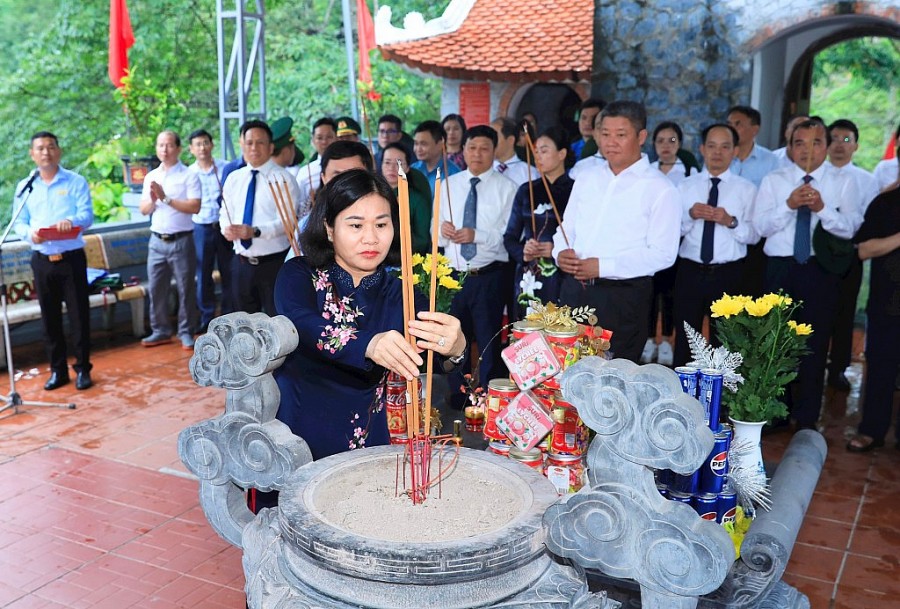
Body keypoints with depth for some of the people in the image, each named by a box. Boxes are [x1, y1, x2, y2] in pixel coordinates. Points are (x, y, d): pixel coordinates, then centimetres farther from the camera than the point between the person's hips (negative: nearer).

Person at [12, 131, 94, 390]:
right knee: (49, 317, 8)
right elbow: (19, 223, 6)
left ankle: (83, 369, 10)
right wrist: (30, 233, -17)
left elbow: (87, 215, -10)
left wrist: (71, 221, -32)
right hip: (42, 260, 3)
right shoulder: (24, 187, 9)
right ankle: (57, 370, 18)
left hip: (72, 258, -3)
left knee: (79, 314, 0)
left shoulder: (76, 182, 0)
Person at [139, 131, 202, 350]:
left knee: (186, 289, 2)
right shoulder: (151, 177, 12)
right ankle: (160, 331, 21)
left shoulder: (189, 176, -5)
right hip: (157, 241, 5)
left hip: (181, 241, -5)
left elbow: (195, 207, -16)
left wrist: (165, 198, -17)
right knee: (156, 289, 9)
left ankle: (186, 333, 12)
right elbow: (144, 210, 12)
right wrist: (152, 201, -10)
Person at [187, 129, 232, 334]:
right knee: (203, 274, 6)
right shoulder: (188, 173, 5)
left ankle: (229, 315, 16)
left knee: (228, 272, 4)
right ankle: (206, 317, 17)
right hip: (201, 228, 1)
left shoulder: (225, 168, 0)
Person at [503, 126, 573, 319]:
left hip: (562, 281, -4)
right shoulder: (526, 191, 11)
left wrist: (557, 250, -17)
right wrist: (523, 253, -5)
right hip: (527, 280, 4)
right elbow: (510, 237, 13)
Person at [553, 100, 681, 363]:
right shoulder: (586, 180, 12)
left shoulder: (660, 190, -6)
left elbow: (662, 254, -12)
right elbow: (566, 228, 18)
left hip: (623, 298, -5)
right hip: (574, 289, 5)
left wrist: (603, 267, -20)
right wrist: (561, 252, -6)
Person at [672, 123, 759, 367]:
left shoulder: (746, 189, 2)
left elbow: (754, 235, -6)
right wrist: (690, 215, -18)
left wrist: (731, 221, -22)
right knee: (685, 337, 8)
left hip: (727, 274, -1)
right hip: (690, 272, 1)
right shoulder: (685, 186, 6)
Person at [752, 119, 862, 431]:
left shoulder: (841, 184, 3)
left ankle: (807, 419, 18)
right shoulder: (773, 181, 4)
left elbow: (851, 228, -8)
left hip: (821, 269, 0)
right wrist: (789, 205, -20)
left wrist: (823, 208, -22)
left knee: (815, 343, 5)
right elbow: (761, 226, -6)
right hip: (780, 267, 1)